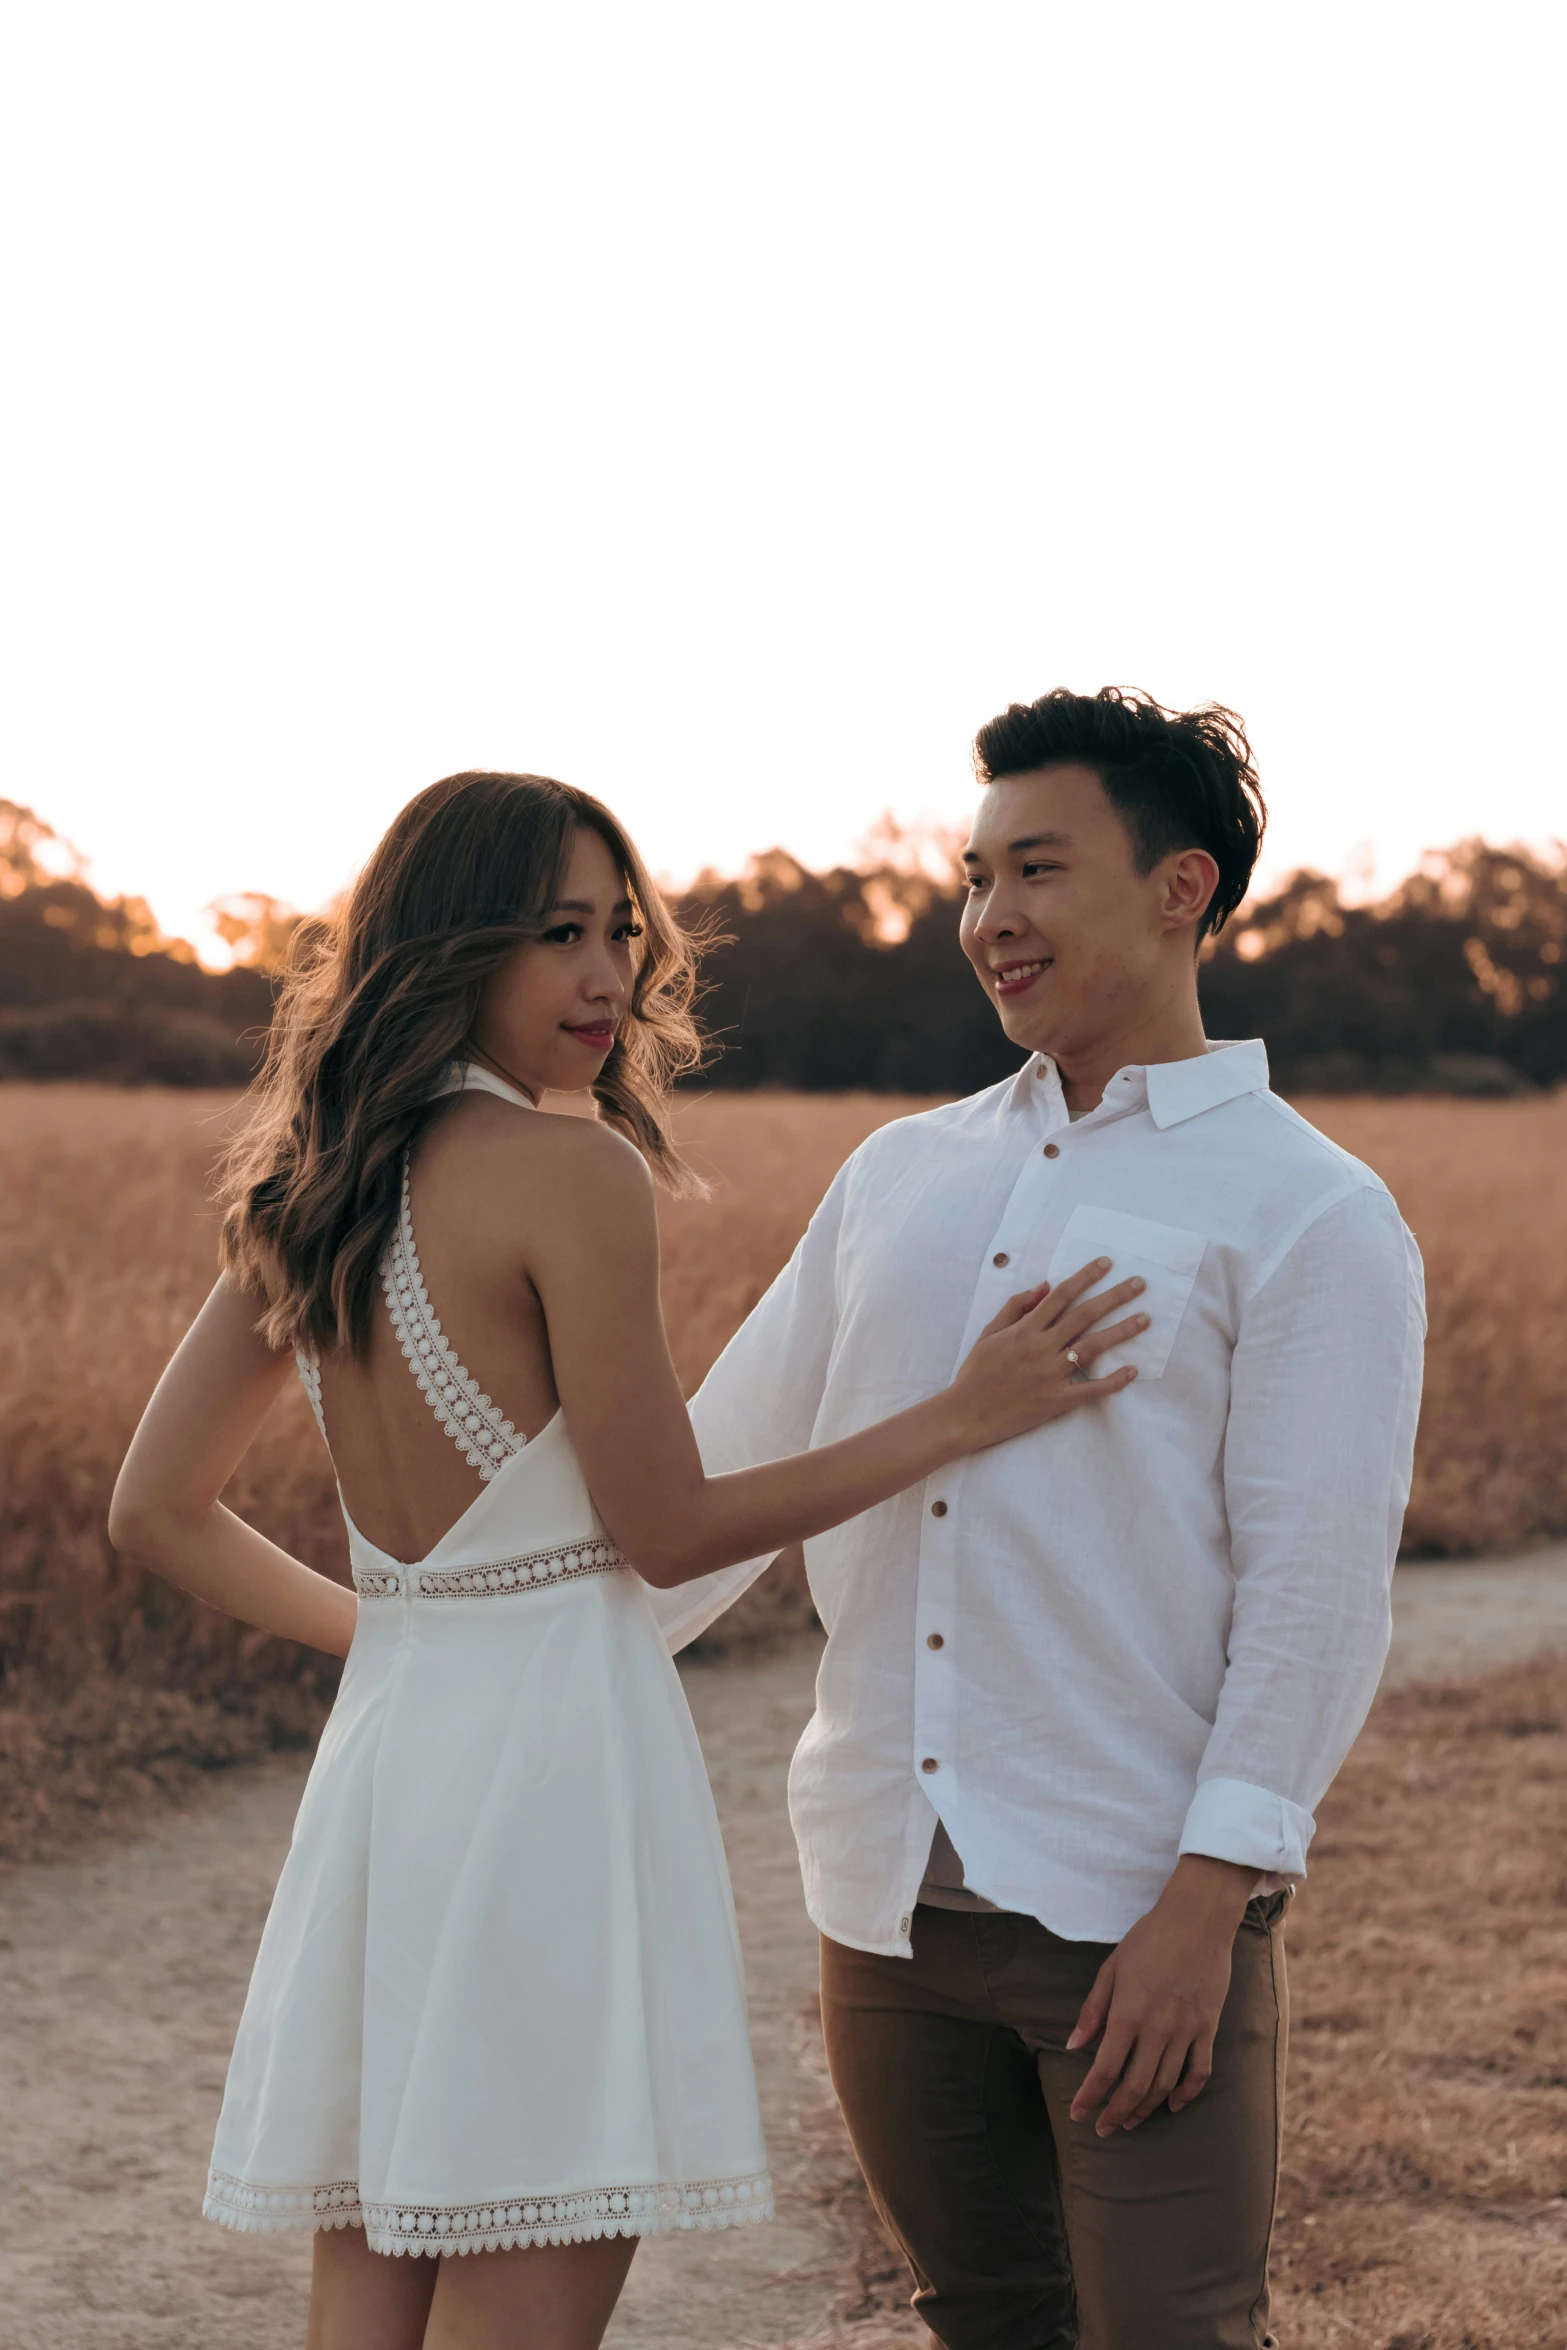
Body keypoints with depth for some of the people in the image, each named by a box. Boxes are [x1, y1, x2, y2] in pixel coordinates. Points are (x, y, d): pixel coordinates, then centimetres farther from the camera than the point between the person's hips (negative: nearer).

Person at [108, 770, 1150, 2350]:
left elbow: (157, 1513, 13)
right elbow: (668, 1534, -10)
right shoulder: (571, 1173, -13)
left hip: (382, 1741, 8)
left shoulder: (302, 1192, 9)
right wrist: (962, 1416, -6)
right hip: (559, 1749, -8)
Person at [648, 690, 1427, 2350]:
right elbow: (726, 1463, 18)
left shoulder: (1309, 1214, -4)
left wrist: (1206, 1901, -16)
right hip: (891, 1901, 5)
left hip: (1138, 1910, -5)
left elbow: (1316, 1590, -10)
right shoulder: (902, 1177, 13)